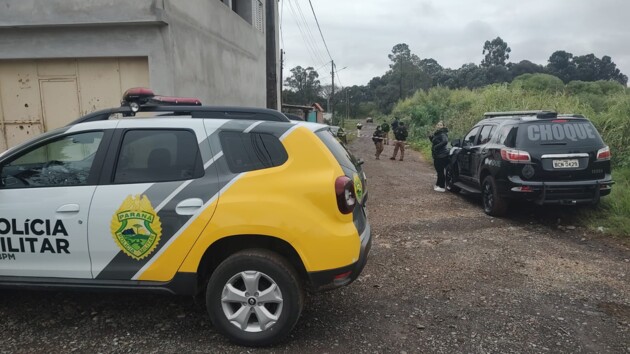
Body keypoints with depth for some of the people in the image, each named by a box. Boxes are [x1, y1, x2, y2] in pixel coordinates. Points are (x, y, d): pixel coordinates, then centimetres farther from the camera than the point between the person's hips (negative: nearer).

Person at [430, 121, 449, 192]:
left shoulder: (442, 134, -14)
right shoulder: (437, 134, 15)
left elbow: (445, 141, -32)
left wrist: (436, 146, -27)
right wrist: (431, 138, 7)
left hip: (441, 155, -10)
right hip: (437, 155, 10)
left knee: (440, 171, -7)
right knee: (439, 170, 19)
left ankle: (441, 187, -2)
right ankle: (438, 184, 31)